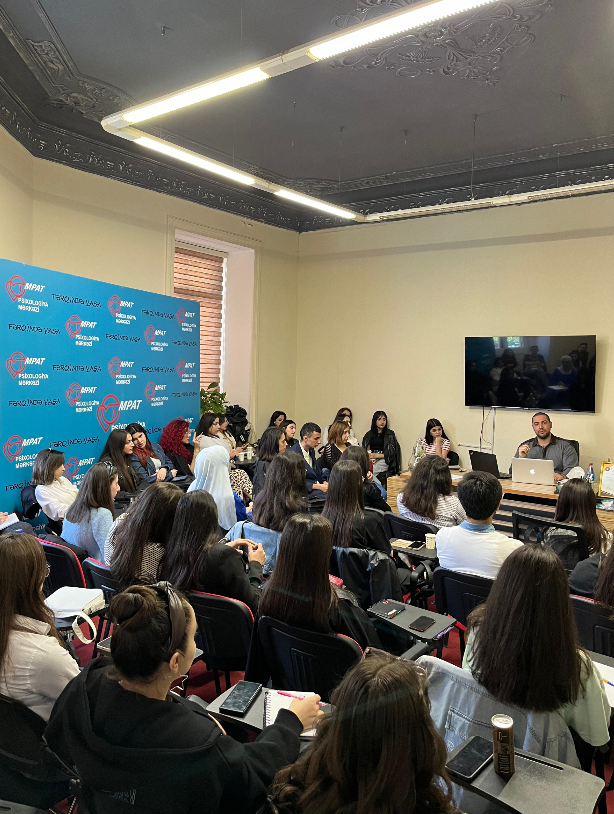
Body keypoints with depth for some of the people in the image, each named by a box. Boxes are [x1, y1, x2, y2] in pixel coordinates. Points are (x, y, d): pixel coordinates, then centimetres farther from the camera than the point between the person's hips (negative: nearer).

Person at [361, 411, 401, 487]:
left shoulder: (390, 434, 13)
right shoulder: (369, 434, 22)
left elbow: (392, 453, 5)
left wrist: (377, 455, -7)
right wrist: (367, 454, -8)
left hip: (383, 461, -2)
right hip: (370, 460, 2)